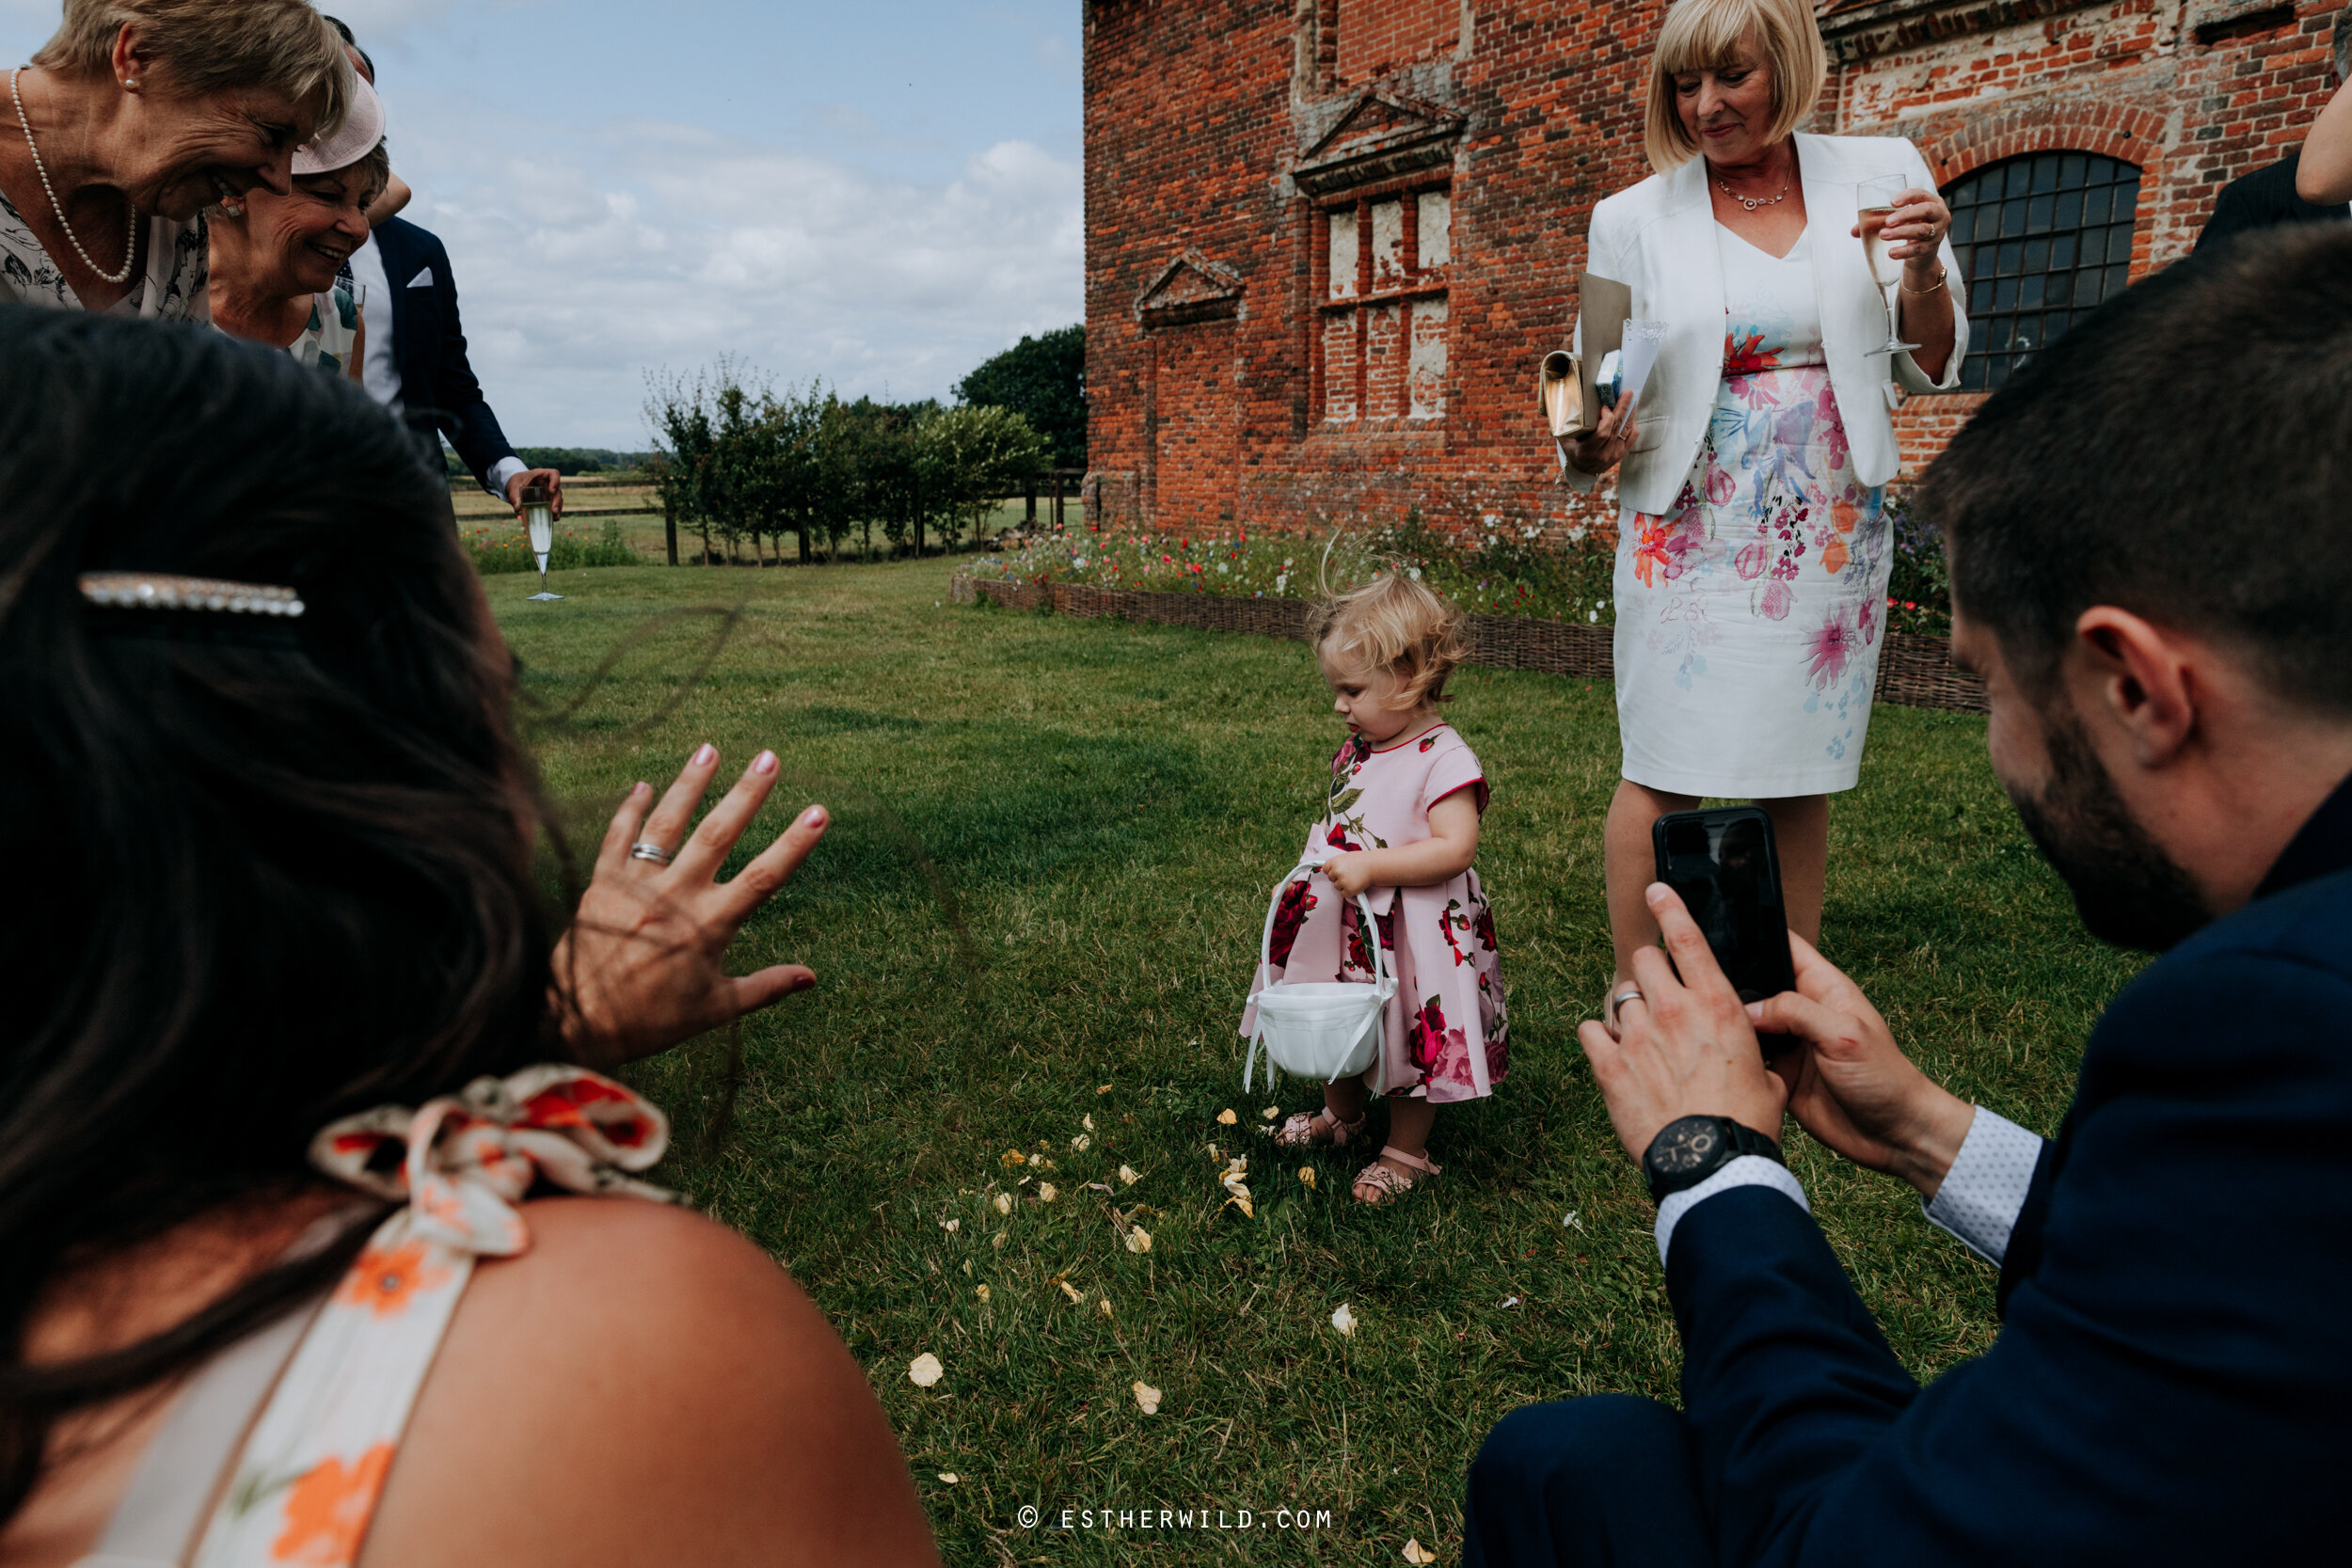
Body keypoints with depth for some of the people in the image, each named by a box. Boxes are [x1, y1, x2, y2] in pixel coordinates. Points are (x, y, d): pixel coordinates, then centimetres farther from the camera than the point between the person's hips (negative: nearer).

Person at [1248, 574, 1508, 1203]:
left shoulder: (1444, 759, -21)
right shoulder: (1358, 746, 4)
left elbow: (1455, 848, -28)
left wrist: (1370, 867, -32)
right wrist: (1318, 863, 5)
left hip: (1411, 933, -8)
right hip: (1341, 924, 8)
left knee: (1410, 1034, 8)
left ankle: (1406, 1151, 28)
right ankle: (1341, 1115, 47)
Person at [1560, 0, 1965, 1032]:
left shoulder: (1878, 173, 6)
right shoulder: (1634, 219, 1)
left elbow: (1928, 367, 10)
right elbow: (1601, 388, 4)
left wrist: (1923, 269, -9)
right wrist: (1589, 453, -18)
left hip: (1833, 534, 2)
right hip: (1687, 536, -2)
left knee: (1801, 778, 8)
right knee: (1664, 772, -3)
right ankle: (1631, 994, 14)